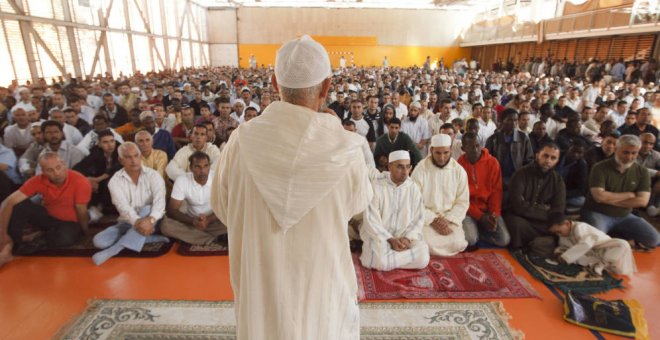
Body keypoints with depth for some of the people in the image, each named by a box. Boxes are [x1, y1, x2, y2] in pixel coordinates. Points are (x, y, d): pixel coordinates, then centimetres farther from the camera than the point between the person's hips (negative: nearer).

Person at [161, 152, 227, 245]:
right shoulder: (181, 180, -14)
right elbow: (171, 210, -13)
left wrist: (208, 220, -30)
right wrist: (192, 221, -29)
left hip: (214, 221, -2)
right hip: (191, 221, 2)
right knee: (166, 225, -28)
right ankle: (216, 239, -25)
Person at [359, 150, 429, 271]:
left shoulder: (413, 188, 1)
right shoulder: (376, 186, -11)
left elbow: (418, 219, 3)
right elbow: (371, 220, -12)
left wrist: (408, 238, -15)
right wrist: (390, 240, -19)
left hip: (405, 236, 4)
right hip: (379, 235, -3)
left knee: (422, 258, -21)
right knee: (381, 262, -30)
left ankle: (389, 255, -2)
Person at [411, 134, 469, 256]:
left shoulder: (459, 171, 1)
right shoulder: (420, 169, -8)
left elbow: (462, 202, 2)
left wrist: (448, 220, -13)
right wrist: (433, 220, -16)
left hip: (450, 218, 2)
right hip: (426, 217, -2)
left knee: (457, 244, -23)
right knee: (426, 244, -27)